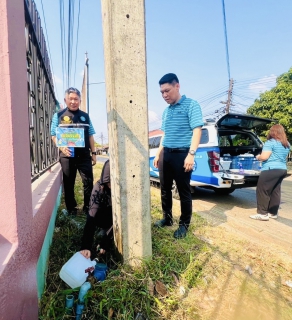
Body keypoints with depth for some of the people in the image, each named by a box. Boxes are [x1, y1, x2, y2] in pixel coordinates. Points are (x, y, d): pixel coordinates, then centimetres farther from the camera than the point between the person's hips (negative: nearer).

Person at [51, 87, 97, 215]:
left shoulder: (85, 116, 12)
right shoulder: (59, 115, 4)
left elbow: (90, 136, 12)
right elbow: (54, 135, 2)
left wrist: (93, 153, 8)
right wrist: (62, 148, -15)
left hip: (84, 155, 2)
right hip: (67, 155, -1)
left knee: (89, 182, 0)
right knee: (68, 184, 8)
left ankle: (88, 207, 17)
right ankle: (71, 210, 23)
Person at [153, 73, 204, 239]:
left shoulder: (191, 105, -4)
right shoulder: (166, 111, 17)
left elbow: (197, 130, -12)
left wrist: (191, 154, -21)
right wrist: (158, 154, 18)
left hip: (182, 154, -7)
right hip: (165, 154, 7)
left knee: (184, 191, 3)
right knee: (165, 189, 13)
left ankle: (184, 225, 18)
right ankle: (167, 218, 31)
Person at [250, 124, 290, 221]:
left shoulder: (270, 142, -10)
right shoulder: (287, 144, 17)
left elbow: (264, 157, -18)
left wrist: (258, 157, 3)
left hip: (271, 170, -9)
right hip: (283, 169, 9)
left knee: (262, 191, -4)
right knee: (275, 192, 13)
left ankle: (263, 213, -3)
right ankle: (273, 213, 19)